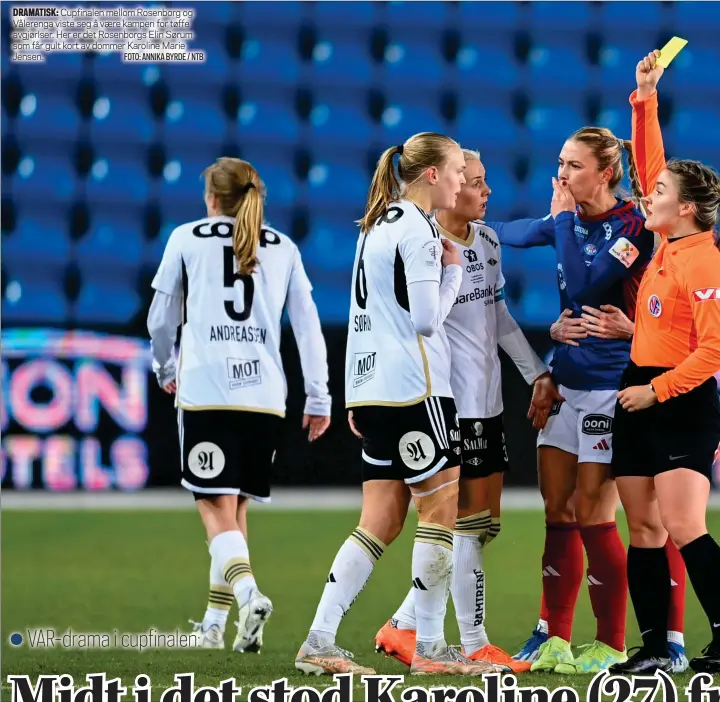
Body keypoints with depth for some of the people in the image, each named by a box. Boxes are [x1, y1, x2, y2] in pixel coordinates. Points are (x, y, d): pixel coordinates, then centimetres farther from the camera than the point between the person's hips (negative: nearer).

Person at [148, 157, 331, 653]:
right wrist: (319, 397, 11)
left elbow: (161, 320, 13)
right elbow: (307, 324, 9)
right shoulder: (284, 248, 14)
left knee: (217, 509, -6)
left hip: (205, 390, -3)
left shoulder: (187, 238, 8)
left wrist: (167, 369, 31)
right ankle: (215, 624, 15)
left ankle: (248, 594, -30)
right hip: (264, 394, 3)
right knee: (236, 508, 14)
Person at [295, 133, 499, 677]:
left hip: (372, 388, 9)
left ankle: (319, 642, 1)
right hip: (414, 387, -9)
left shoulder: (379, 224, 18)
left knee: (381, 521, 8)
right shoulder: (418, 229, -11)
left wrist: (355, 400, 22)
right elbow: (427, 318, -16)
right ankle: (430, 648, 1)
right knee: (441, 508, -1)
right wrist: (453, 269, -1)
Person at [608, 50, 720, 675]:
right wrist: (646, 100, 16)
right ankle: (654, 649, 8)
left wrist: (657, 390, -17)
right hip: (640, 399, 9)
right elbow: (650, 166, 20)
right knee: (644, 531, 6)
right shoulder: (667, 246, 9)